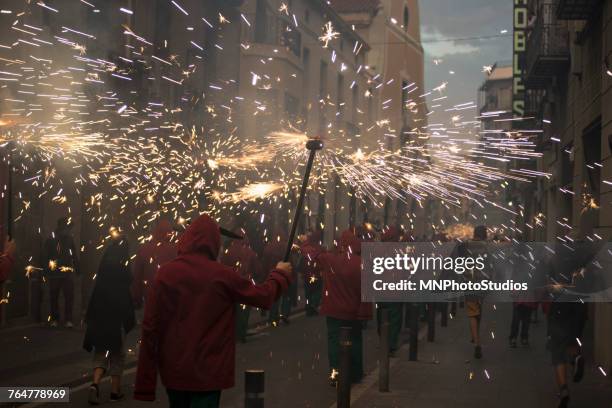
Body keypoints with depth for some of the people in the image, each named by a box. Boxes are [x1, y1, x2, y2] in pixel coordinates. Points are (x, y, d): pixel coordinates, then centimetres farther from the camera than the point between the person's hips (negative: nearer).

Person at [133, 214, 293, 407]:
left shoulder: (165, 273, -6)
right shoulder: (222, 275, -8)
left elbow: (150, 327, -7)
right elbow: (264, 297, 4)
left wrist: (145, 381, -2)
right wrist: (280, 274, 25)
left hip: (173, 370, 2)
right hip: (208, 371, -2)